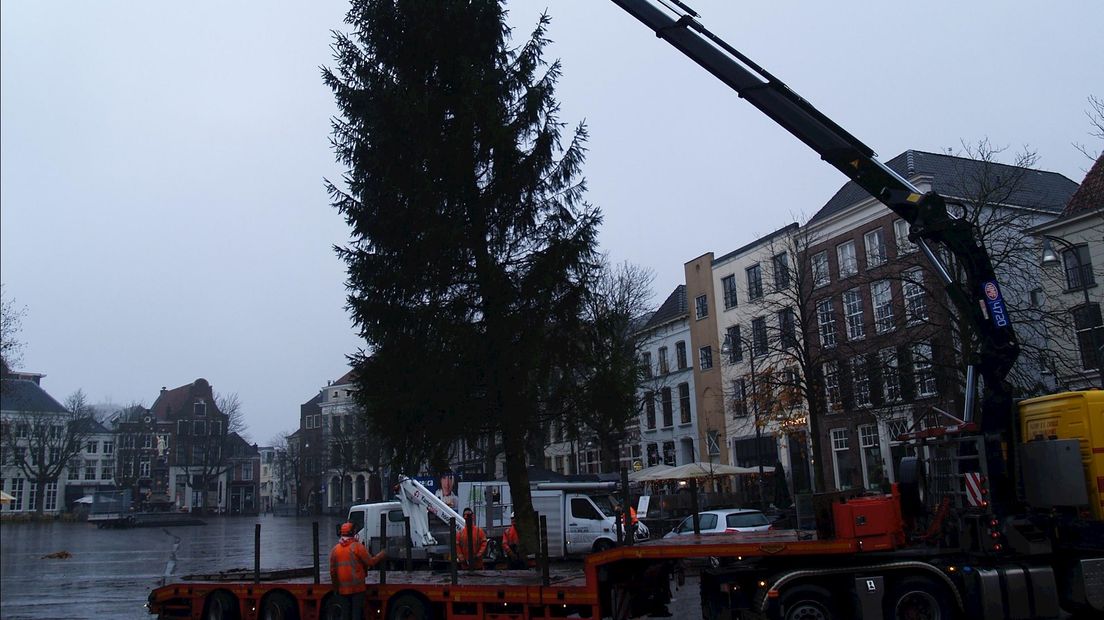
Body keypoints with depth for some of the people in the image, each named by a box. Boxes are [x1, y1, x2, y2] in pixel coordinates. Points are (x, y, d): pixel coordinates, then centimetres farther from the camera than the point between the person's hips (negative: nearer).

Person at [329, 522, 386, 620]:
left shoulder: (335, 549, 4)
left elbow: (332, 571, 8)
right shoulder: (357, 546, -10)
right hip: (357, 587, -4)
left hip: (343, 589, 4)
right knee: (357, 612, 1)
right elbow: (370, 562, -10)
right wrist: (381, 555, 7)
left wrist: (335, 587, 20)